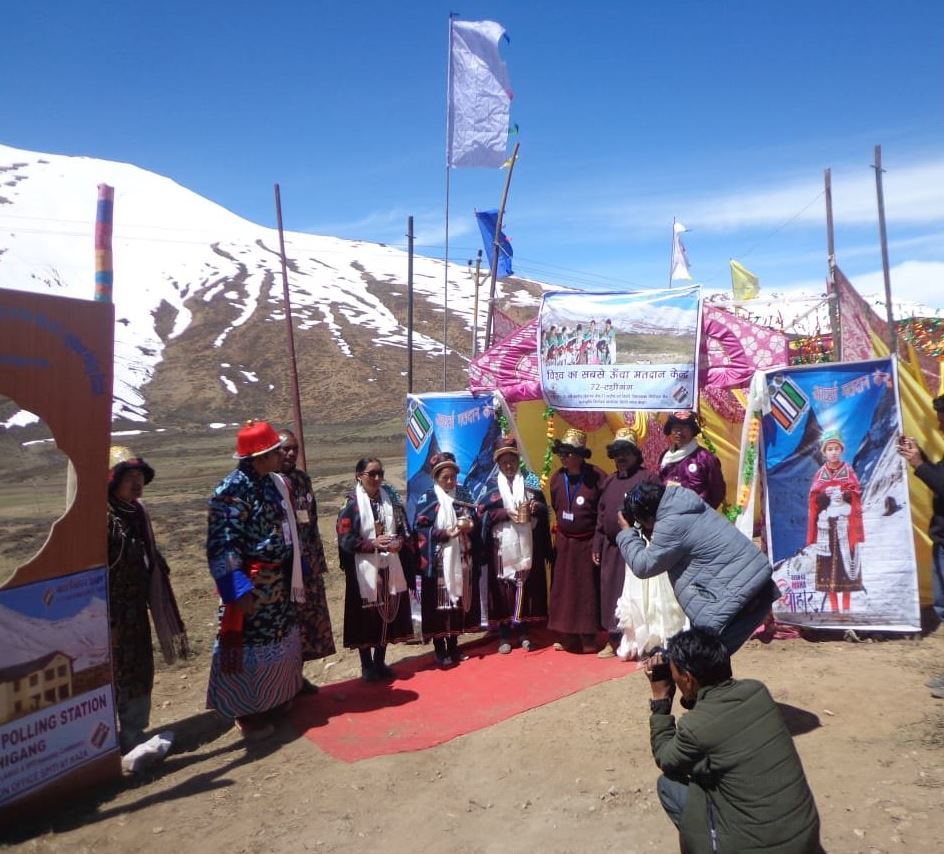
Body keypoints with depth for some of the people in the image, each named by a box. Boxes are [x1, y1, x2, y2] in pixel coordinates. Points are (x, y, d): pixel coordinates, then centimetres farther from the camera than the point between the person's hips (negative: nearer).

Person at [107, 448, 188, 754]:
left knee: (140, 673, 16)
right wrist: (106, 622, -20)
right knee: (111, 677, 5)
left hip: (136, 611, 8)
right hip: (110, 615, -8)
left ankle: (133, 736, 32)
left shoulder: (137, 513, 5)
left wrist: (156, 607, 18)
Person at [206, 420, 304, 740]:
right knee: (249, 641, 3)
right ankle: (247, 712, 20)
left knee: (281, 637, 19)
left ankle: (274, 699, 38)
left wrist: (293, 570, 17)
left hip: (278, 578, 9)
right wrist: (239, 589, -27)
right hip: (251, 582, -8)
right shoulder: (232, 491, -20)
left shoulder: (274, 482, 6)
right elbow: (222, 546, -22)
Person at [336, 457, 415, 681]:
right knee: (366, 617, 4)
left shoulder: (391, 498, 8)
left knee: (387, 614, 11)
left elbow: (405, 530, 9)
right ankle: (367, 666, 20)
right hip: (364, 570, -4)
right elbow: (346, 540, -11)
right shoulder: (352, 504, -6)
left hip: (390, 568, 4)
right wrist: (373, 543, -21)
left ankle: (380, 662, 27)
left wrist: (400, 542, -12)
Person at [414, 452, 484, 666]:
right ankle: (440, 651, 12)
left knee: (459, 601, 10)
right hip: (438, 562, -4)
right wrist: (446, 532, -20)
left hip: (462, 559, 5)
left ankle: (453, 647, 23)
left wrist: (470, 525, -10)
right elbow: (420, 530, -10)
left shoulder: (464, 496, 10)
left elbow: (476, 521, 12)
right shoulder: (427, 499, -4)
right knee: (439, 604, 0)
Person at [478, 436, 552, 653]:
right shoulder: (491, 485, 6)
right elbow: (482, 513, -2)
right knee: (502, 587, 0)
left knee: (526, 585, 3)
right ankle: (504, 635, 8)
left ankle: (523, 631, 16)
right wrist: (503, 513, -17)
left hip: (527, 544, 1)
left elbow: (544, 507, 6)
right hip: (502, 545, -1)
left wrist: (536, 507, -15)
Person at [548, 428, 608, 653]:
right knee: (564, 590, 9)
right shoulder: (557, 478, -1)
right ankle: (568, 638, 21)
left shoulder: (597, 477, -16)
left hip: (587, 543, -4)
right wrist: (561, 529, 12)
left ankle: (588, 639, 18)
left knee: (587, 591, 6)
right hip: (564, 542, 5)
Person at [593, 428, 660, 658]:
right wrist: (597, 545, 14)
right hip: (610, 547, 6)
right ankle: (614, 640, 21)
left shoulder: (648, 478, -5)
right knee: (610, 593, 10)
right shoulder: (609, 481, 16)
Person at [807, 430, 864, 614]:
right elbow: (814, 499, 3)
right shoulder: (819, 474, 9)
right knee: (828, 561, -2)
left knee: (846, 558, -3)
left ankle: (846, 606, 8)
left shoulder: (849, 471, 6)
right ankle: (834, 607, 5)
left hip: (844, 523, -1)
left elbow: (856, 495, -1)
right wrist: (826, 495, -13)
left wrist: (844, 495, -17)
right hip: (826, 523, 1)